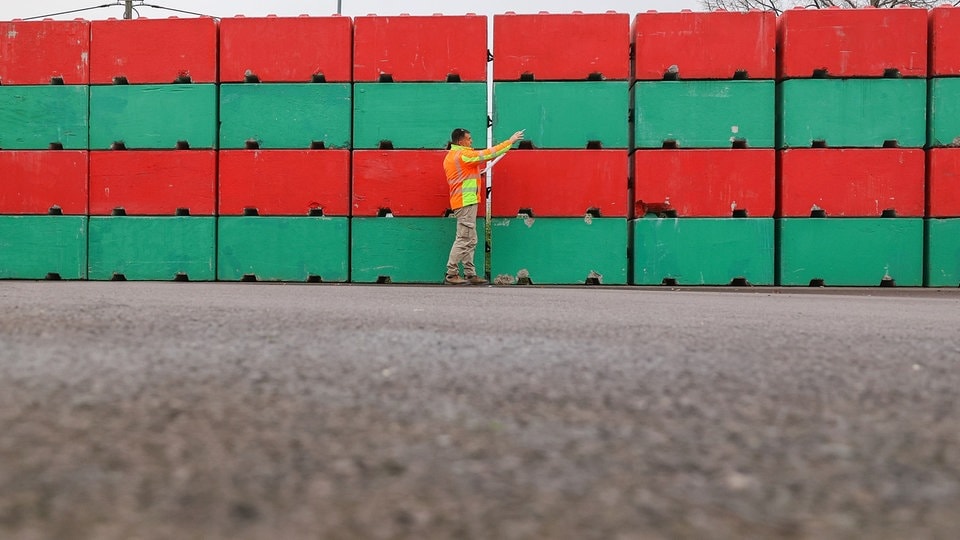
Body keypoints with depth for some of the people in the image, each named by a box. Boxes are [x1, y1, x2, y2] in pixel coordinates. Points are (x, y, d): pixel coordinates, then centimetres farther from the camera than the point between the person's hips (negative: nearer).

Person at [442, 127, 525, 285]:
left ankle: (470, 274, 12)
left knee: (470, 241, 11)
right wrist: (510, 141, -4)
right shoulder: (463, 155, -13)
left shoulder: (450, 156, 16)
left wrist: (476, 174, 16)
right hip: (466, 201, -10)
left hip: (462, 201, 10)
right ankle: (451, 275, -8)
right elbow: (488, 154, -12)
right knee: (463, 239, -9)